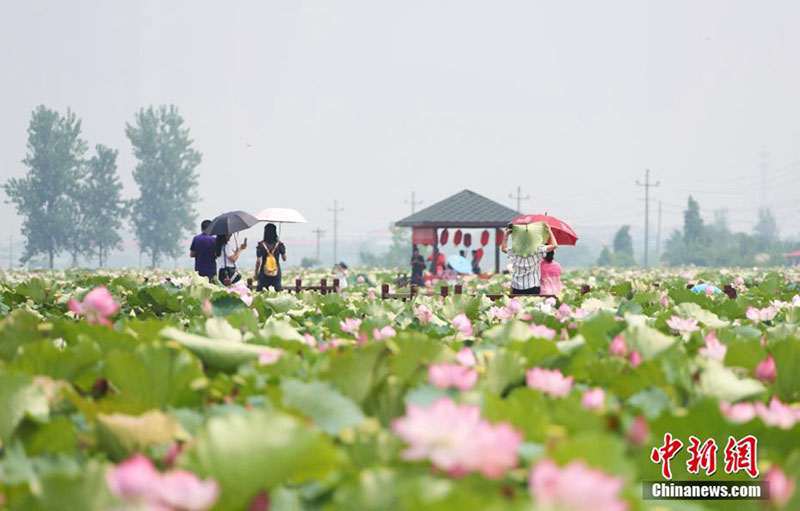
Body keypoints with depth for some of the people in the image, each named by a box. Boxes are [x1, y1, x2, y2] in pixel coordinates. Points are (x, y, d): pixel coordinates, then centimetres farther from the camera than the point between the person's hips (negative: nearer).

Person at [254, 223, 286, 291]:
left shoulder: (261, 245, -10)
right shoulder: (279, 245, -6)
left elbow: (258, 261, -9)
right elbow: (284, 259, 4)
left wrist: (256, 273, 2)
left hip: (264, 273, -1)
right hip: (276, 273, 1)